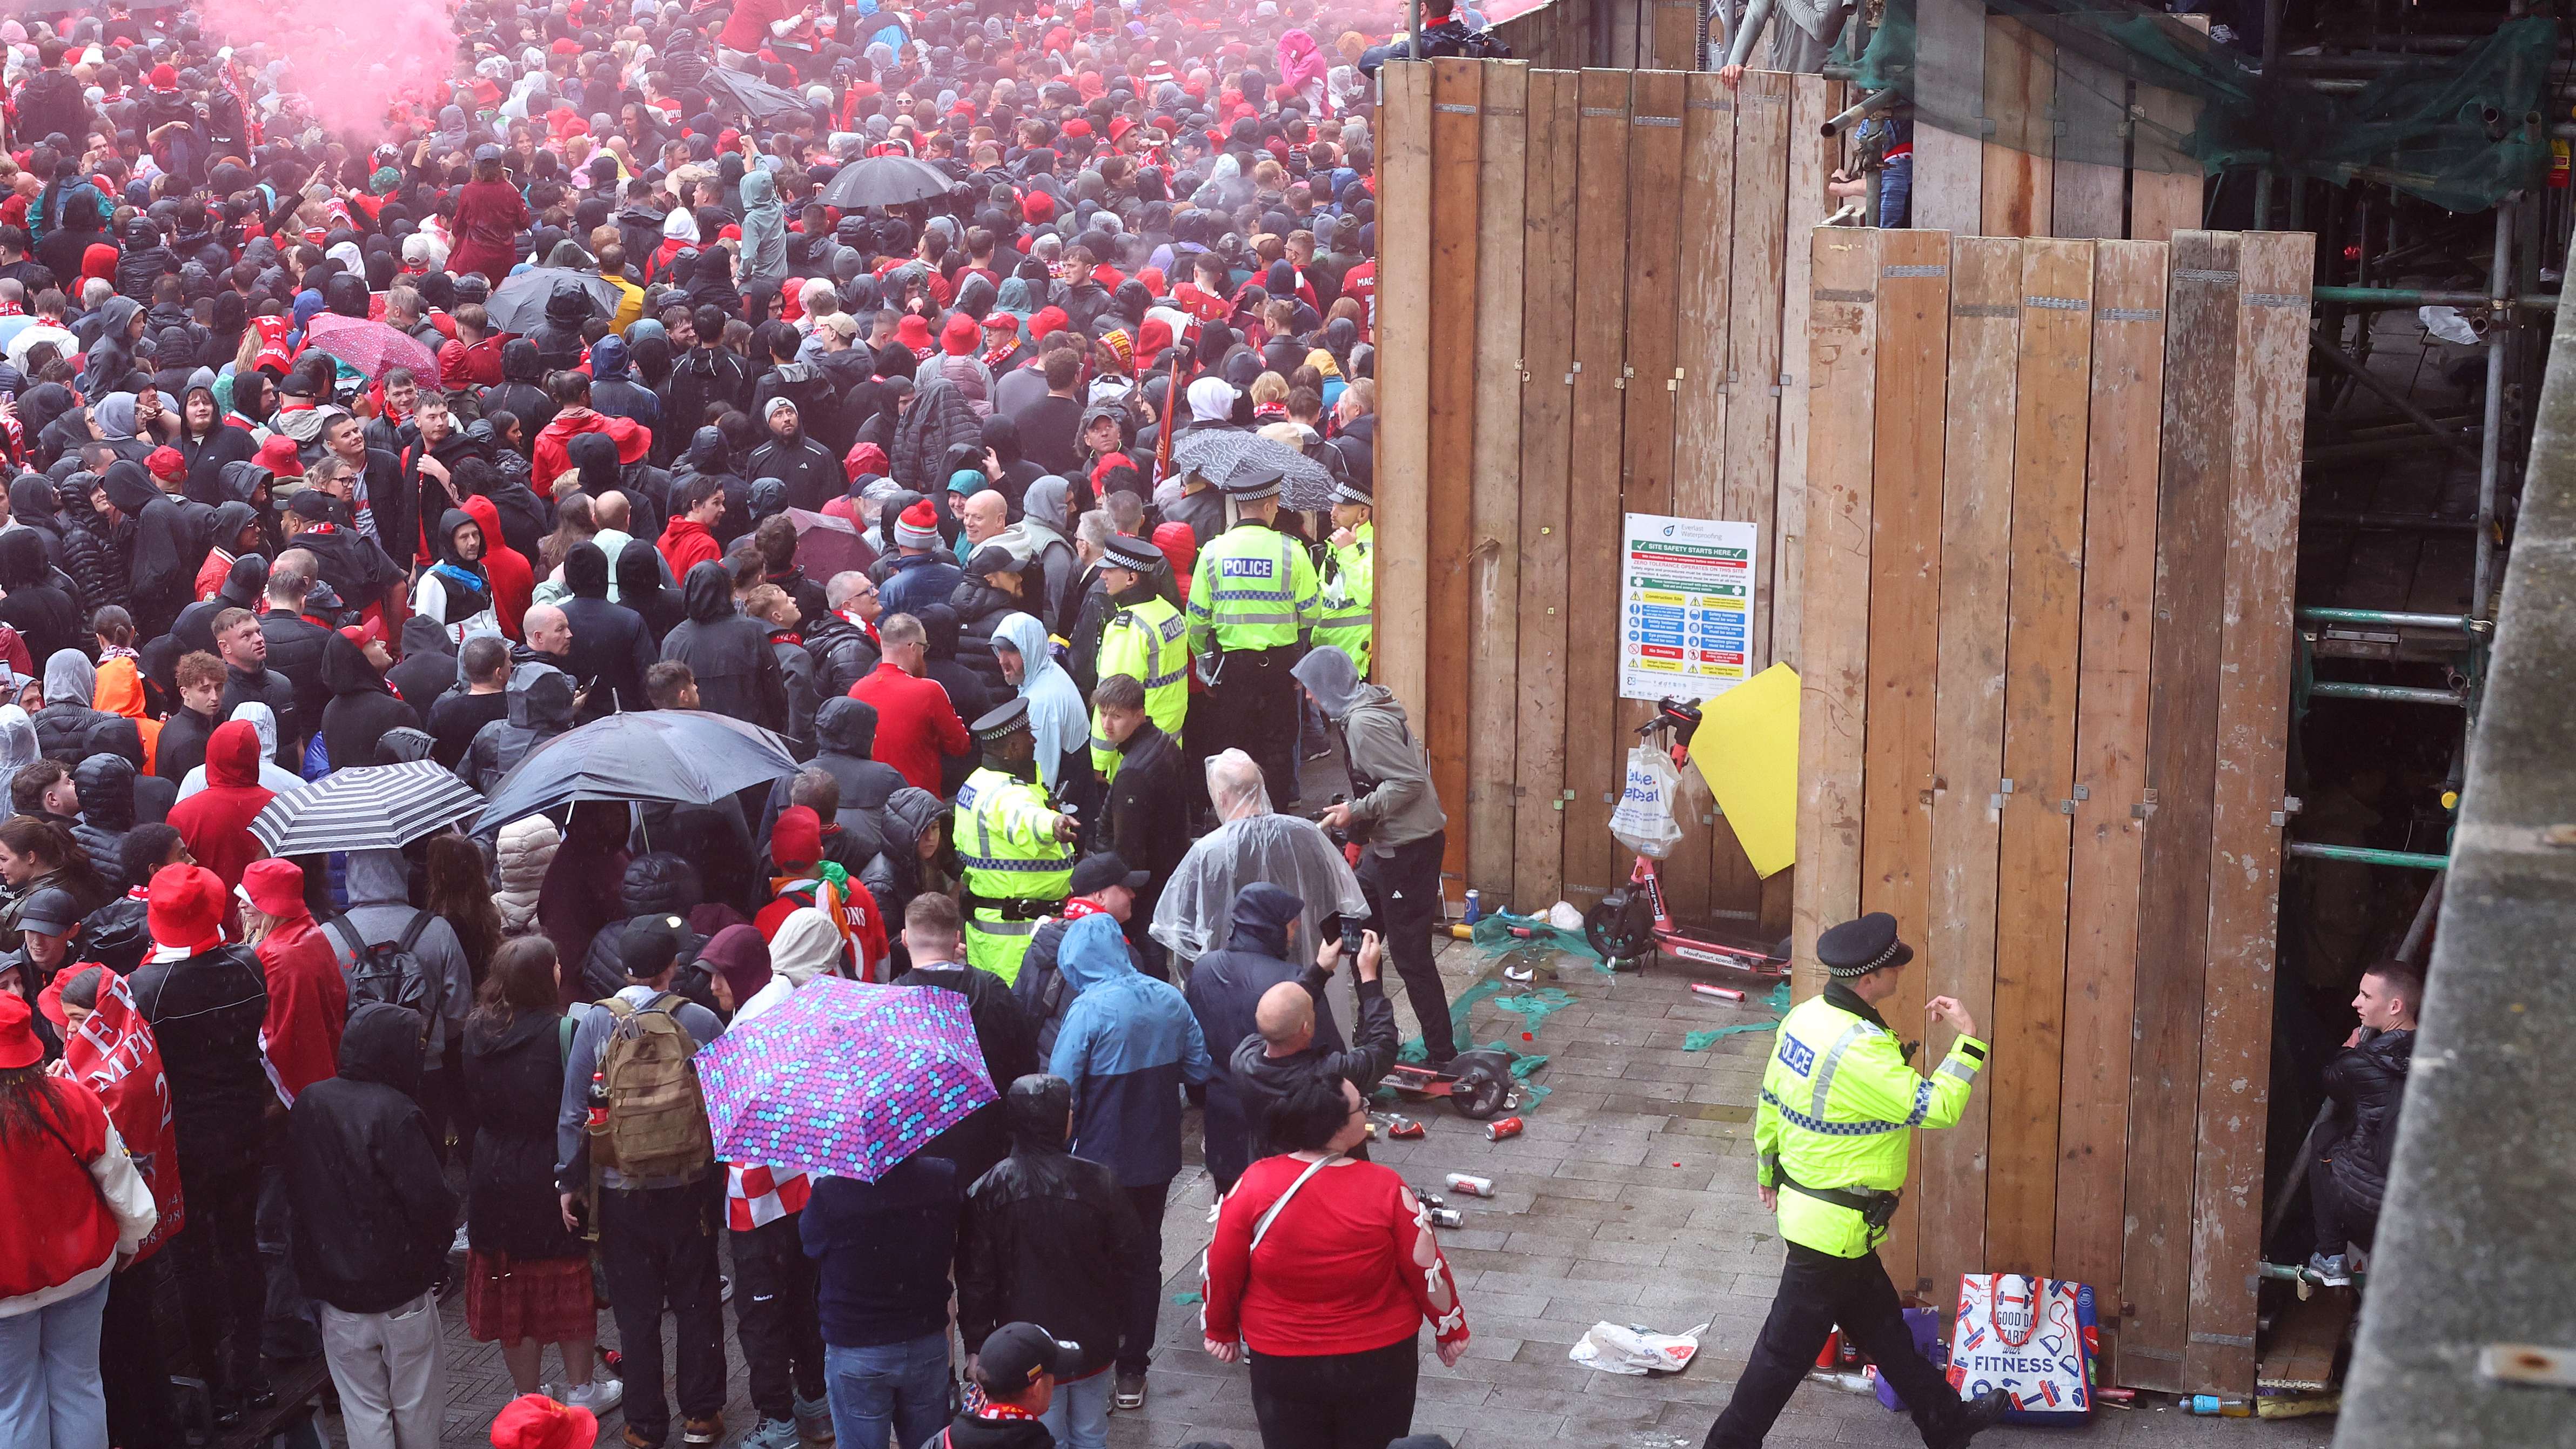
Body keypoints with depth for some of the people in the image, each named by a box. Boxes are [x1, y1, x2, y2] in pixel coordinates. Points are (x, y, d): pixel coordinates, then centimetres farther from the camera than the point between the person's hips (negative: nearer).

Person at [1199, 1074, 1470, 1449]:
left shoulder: (1256, 1183, -17)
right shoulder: (1385, 1188, -19)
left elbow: (1221, 1270, -7)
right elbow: (1427, 1269, -9)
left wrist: (1220, 1330, 12)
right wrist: (1451, 1329, 8)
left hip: (1282, 1362, 1)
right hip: (1380, 1359, -1)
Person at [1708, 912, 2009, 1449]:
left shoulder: (1805, 1017, -2)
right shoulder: (1861, 1051, -30)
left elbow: (1771, 1099, 10)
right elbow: (1938, 1106, -29)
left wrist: (1768, 1168, 24)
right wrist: (1968, 1039, -18)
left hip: (1802, 1197, 10)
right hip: (1835, 1225, -10)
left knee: (1882, 1323, 23)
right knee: (1789, 1347, 5)